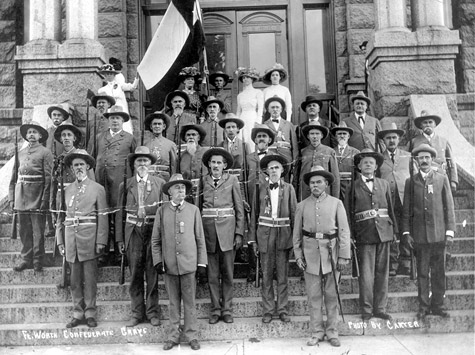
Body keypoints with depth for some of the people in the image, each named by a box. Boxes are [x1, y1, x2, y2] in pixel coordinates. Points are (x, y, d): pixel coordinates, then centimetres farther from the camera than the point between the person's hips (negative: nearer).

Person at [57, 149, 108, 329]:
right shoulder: (67, 190, 12)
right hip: (71, 238, 3)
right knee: (75, 279, 9)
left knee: (90, 278, 2)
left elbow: (102, 217, -2)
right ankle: (77, 314, 19)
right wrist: (60, 241, 6)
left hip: (89, 238, -3)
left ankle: (90, 313, 14)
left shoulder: (97, 188, 2)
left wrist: (100, 241, -8)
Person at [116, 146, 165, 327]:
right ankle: (137, 313, 18)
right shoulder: (125, 185, 8)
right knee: (135, 274, 6)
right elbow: (120, 213, 8)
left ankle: (152, 312, 17)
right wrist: (120, 239, 4)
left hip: (153, 231, -1)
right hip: (133, 232, 1)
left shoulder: (160, 183, 5)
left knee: (152, 274, 4)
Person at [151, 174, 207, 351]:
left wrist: (202, 263, 1)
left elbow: (200, 238, 5)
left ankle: (191, 335, 16)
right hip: (169, 263, 1)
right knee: (173, 301, 9)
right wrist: (157, 261, -1)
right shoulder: (161, 210, 4)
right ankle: (173, 335, 20)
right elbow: (156, 239, 7)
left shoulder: (193, 210, 4)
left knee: (189, 301, 5)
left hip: (188, 263, 0)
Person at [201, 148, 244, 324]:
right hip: (208, 228, 1)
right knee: (212, 274, 6)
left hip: (227, 227, -1)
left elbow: (239, 208, 4)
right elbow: (198, 205, 10)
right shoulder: (203, 180, 9)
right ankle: (215, 309, 17)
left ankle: (227, 309, 16)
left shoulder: (232, 180, 5)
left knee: (228, 273, 4)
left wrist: (239, 233, -2)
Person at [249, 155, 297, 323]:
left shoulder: (288, 188, 5)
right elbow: (255, 214, 7)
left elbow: (294, 214, 5)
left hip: (283, 234, 0)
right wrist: (254, 239, 3)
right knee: (266, 275, 5)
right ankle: (267, 310, 15)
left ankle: (283, 310, 16)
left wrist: (294, 237, -1)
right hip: (265, 234, 0)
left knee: (283, 275, 5)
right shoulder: (260, 189, 5)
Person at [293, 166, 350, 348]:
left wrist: (343, 255, -6)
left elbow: (344, 230, -1)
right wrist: (298, 255, 2)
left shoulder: (336, 203, 2)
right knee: (313, 295, 6)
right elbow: (297, 233, 8)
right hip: (310, 252, 1)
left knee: (332, 295, 8)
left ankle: (332, 332, 20)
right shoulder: (302, 205, 5)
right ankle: (317, 332, 17)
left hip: (331, 252, -1)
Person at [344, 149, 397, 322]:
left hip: (384, 233, 4)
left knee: (382, 272, 8)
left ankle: (380, 308, 18)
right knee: (366, 274, -2)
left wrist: (394, 230, 11)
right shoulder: (353, 186, 2)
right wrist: (350, 235, -4)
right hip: (364, 234, -3)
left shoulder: (384, 184, 14)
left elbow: (390, 209, 15)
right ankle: (366, 310, 9)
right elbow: (348, 212, 1)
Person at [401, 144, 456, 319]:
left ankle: (437, 305, 20)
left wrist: (450, 232, -1)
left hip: (439, 234, 0)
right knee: (422, 273, 6)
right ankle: (423, 306, 16)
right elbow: (406, 209, 7)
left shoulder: (442, 178, 6)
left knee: (439, 272, 7)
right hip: (419, 235, 0)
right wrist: (406, 232, 2)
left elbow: (449, 206, 5)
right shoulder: (411, 181, 6)